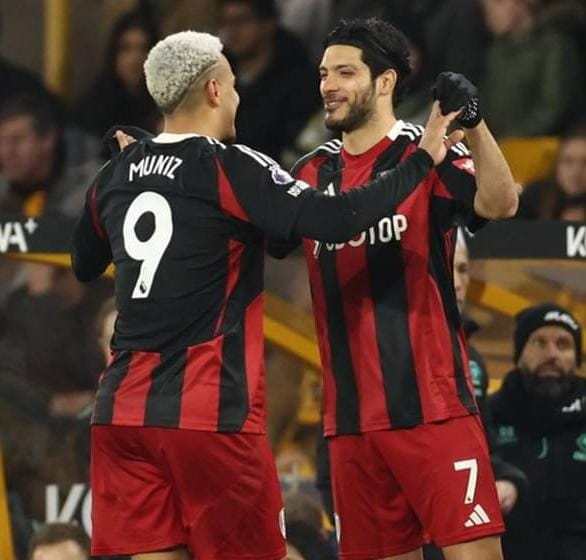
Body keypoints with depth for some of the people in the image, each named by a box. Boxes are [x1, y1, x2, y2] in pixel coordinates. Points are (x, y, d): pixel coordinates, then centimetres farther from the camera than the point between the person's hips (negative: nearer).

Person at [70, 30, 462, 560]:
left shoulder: (116, 175, 10)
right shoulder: (228, 167, -9)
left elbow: (84, 266, 28)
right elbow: (333, 220, -19)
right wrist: (422, 160, -10)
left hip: (123, 410, 6)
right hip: (209, 413, -6)